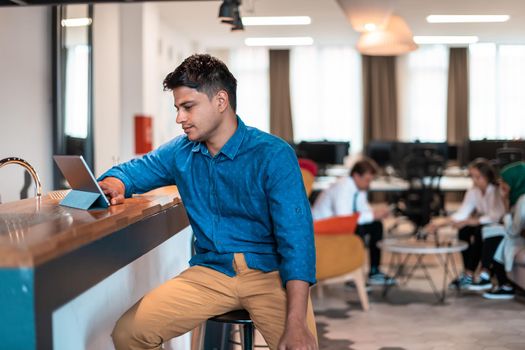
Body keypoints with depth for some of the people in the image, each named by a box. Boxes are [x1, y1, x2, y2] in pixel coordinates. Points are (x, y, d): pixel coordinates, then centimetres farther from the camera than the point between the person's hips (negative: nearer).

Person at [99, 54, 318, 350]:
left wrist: (296, 324, -26)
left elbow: (296, 237, -16)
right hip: (210, 271, 4)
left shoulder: (273, 155, -9)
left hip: (269, 272, -4)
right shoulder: (180, 152, 7)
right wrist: (113, 185, -5)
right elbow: (131, 170, 23)